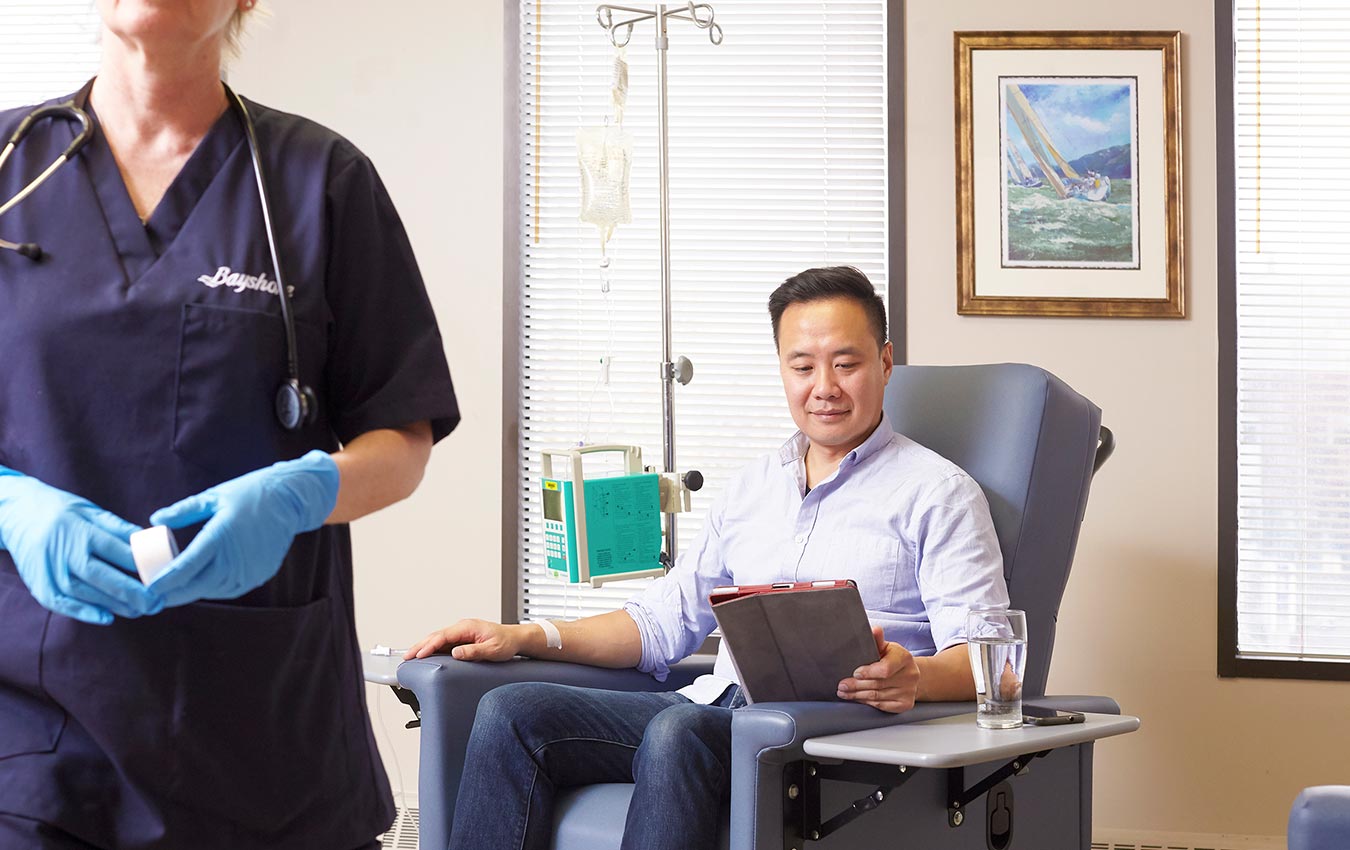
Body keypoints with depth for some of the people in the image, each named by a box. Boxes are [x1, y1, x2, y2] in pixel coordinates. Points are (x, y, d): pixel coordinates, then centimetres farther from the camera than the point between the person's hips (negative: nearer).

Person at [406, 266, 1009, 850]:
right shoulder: (751, 489, 25)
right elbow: (665, 621, 26)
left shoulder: (938, 493, 5)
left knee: (678, 731, -37)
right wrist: (526, 637, 12)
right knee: (510, 713, -14)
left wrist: (914, 677, -31)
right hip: (715, 704, 7)